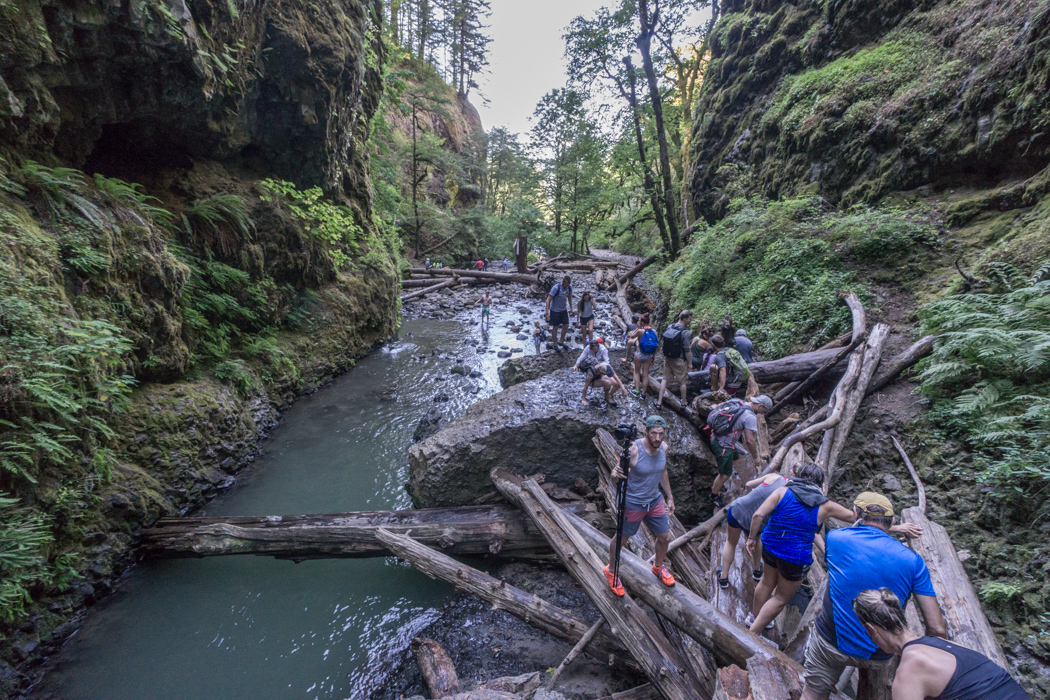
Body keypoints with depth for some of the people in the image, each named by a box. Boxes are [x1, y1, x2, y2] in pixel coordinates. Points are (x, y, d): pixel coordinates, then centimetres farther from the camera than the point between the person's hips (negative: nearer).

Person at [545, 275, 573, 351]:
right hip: (555, 310, -5)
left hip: (564, 310, 5)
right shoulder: (556, 288, -25)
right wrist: (547, 313, -27)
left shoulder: (569, 287, -7)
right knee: (555, 327, 4)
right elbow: (548, 300, -23)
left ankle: (561, 342, 27)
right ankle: (555, 344, 20)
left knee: (566, 326, 6)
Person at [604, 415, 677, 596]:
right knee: (621, 538, 15)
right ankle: (611, 571, 42)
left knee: (665, 538, 19)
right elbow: (615, 479, -24)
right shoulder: (633, 450, -29)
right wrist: (615, 475, -48)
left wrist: (669, 497, 16)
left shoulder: (663, 447, -9)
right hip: (632, 504, -6)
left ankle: (658, 566, 50)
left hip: (655, 501, 6)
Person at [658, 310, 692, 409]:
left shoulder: (669, 327, -1)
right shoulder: (685, 332, -20)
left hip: (667, 358, 5)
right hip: (679, 360, -5)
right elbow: (687, 349, -17)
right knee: (682, 382, 12)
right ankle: (683, 403, 25)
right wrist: (689, 362, -5)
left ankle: (659, 401, 15)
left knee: (665, 378, 14)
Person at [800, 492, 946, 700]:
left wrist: (893, 529, 26)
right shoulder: (913, 561, -6)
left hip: (832, 642, -2)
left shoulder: (835, 538, -7)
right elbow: (937, 629, -7)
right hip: (877, 657, 2)